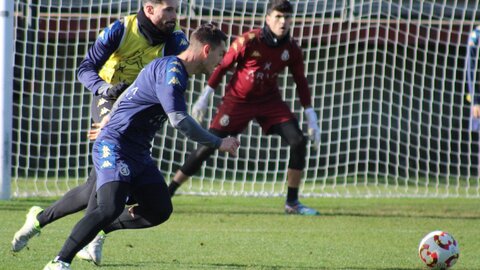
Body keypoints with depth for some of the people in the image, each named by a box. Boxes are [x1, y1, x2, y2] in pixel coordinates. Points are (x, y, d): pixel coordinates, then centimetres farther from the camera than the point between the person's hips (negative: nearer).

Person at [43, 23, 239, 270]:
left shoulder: (176, 70, 16)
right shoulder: (171, 70, -16)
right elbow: (179, 120, -25)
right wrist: (218, 144, -17)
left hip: (139, 154, 10)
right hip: (114, 148, -10)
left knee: (160, 211, 3)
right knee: (111, 208, -26)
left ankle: (96, 230, 17)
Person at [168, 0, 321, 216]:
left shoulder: (291, 50, -7)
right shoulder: (249, 41, -19)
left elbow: (301, 82, 5)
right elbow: (223, 66, -11)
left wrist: (310, 114, 2)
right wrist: (204, 98, -11)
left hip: (269, 101, 4)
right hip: (237, 100, -4)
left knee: (298, 141, -12)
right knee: (207, 146, -9)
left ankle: (292, 202, 0)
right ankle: (166, 193, 2)